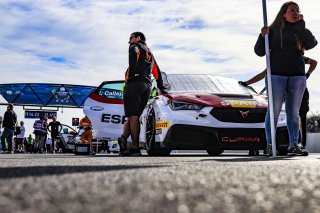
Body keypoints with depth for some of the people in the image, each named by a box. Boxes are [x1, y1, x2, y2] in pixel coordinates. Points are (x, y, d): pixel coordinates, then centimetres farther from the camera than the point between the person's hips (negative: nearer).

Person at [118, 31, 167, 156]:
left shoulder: (135, 46, 10)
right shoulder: (150, 54, 32)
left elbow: (133, 51, -17)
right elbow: (157, 73, 36)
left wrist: (132, 72, -14)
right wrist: (161, 89, 43)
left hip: (134, 83, -6)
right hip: (147, 87, 7)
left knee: (133, 116, -11)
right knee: (134, 116, 3)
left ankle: (136, 148, -19)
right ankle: (124, 138, -19)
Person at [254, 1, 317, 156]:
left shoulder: (300, 31, 13)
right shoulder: (274, 30, 6)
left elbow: (311, 44, -6)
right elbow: (259, 52, 3)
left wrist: (300, 25, -7)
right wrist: (262, 36, -13)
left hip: (297, 75, 3)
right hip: (277, 74, -3)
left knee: (294, 112, 3)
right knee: (274, 111, -6)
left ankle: (293, 145, 6)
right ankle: (269, 145, -5)